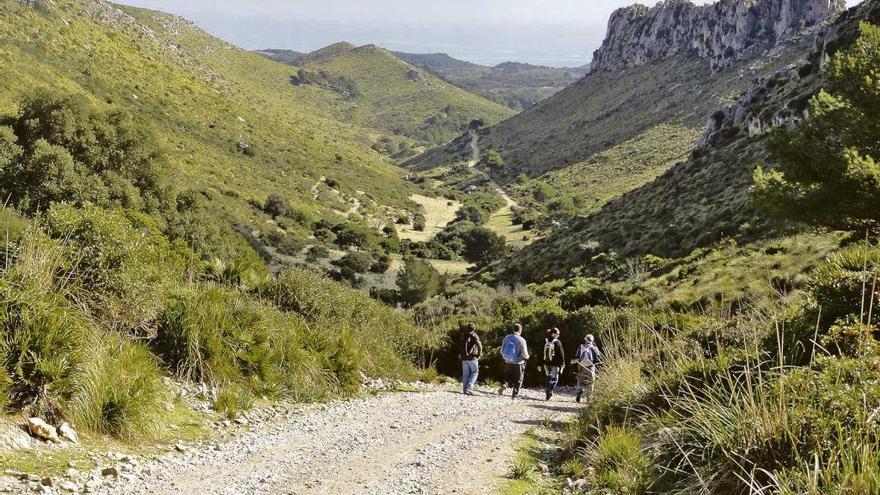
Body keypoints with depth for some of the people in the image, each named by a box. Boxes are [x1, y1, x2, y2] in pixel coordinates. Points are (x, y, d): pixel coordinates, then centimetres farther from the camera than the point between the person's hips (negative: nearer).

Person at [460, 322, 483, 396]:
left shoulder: (464, 336, 9)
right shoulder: (474, 336, -7)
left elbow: (461, 347, 16)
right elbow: (479, 345, -18)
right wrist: (479, 354, -6)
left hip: (464, 358, 4)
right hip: (472, 358, -4)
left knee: (465, 374, 9)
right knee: (475, 373, 5)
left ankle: (465, 389, 8)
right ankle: (469, 387, -8)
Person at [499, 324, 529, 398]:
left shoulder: (506, 338, -1)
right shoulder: (521, 340, -16)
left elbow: (502, 351, 5)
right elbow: (524, 353, -15)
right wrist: (527, 357, 8)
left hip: (507, 362, 4)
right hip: (518, 363, -3)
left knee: (508, 377, 20)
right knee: (518, 380, 13)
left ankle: (505, 385, -9)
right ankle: (515, 395, 13)